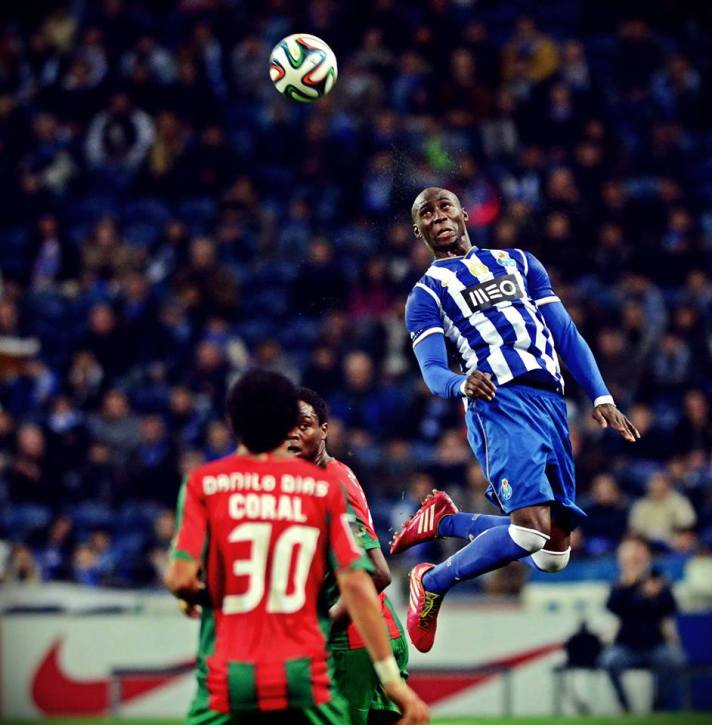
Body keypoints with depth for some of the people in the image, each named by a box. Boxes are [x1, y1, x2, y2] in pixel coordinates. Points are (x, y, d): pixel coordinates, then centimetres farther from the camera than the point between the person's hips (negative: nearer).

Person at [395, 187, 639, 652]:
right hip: (500, 402, -6)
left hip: (551, 403, 6)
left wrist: (602, 398, 9)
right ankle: (431, 583, -5)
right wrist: (462, 384, -26)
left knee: (553, 553, 2)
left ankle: (446, 522, 24)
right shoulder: (427, 294, 12)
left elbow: (566, 334, 22)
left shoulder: (518, 263, 26)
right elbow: (433, 371, -1)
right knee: (531, 526, -25)